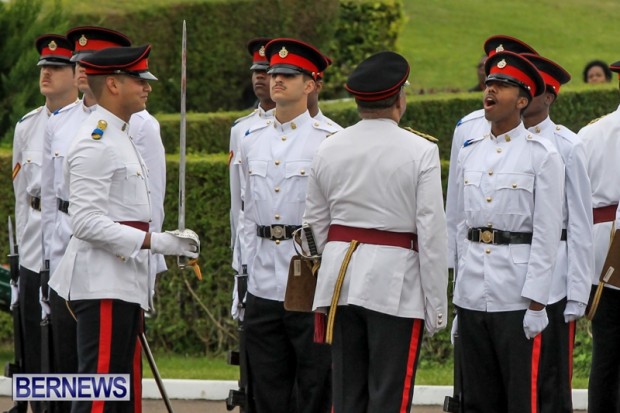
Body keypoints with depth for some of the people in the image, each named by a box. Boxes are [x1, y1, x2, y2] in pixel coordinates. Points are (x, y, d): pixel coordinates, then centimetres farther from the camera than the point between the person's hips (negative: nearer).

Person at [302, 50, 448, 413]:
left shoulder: (329, 150, 6)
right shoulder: (420, 152, -9)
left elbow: (316, 221, 12)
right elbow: (432, 233, -11)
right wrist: (436, 306, -6)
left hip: (341, 276, 5)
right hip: (396, 282, -5)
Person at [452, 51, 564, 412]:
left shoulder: (542, 155, -4)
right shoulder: (470, 153, 13)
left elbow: (547, 233, -7)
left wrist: (536, 302, -13)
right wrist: (460, 297, 13)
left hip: (517, 297, -6)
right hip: (473, 295, 6)